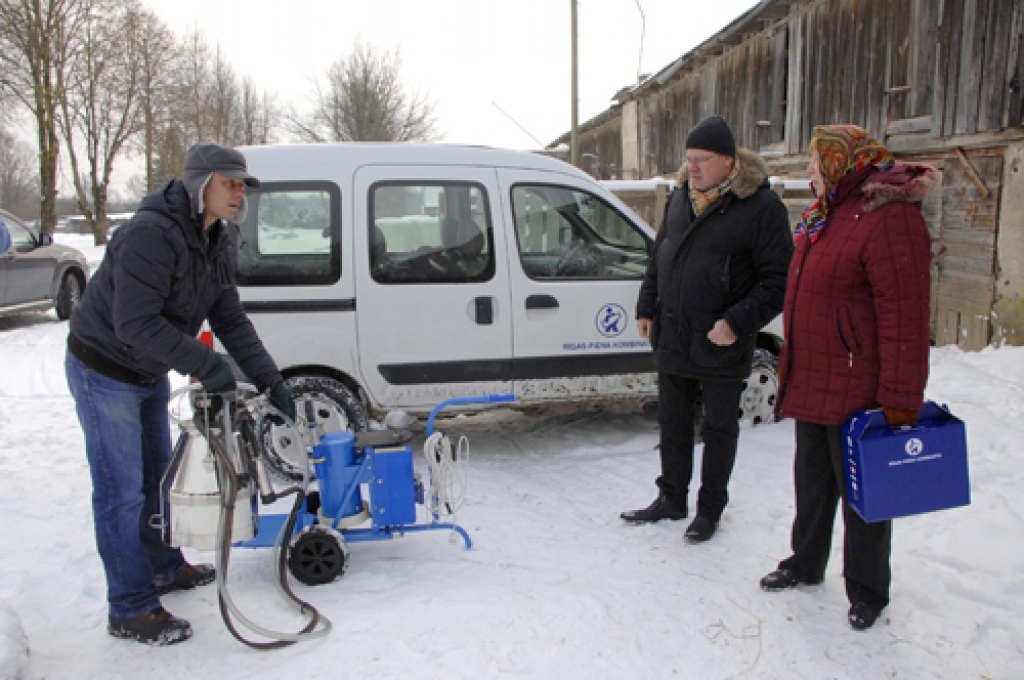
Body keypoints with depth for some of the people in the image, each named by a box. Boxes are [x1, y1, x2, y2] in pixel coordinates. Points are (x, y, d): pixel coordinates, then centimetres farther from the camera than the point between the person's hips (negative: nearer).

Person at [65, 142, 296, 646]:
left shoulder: (217, 242, 0)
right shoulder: (151, 234, -28)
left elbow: (229, 318, 1)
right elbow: (135, 324, -32)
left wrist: (270, 380, -6)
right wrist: (205, 364, -30)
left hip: (149, 374, 9)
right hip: (104, 372, -9)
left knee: (156, 477, 21)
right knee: (122, 492, -3)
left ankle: (164, 568, 40)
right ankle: (130, 611, 8)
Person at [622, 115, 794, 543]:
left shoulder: (761, 207, -15)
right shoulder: (680, 197, 7)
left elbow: (778, 279, -16)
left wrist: (738, 322, -23)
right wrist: (646, 307, 14)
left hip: (721, 348, -6)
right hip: (671, 340, 6)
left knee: (720, 427, 12)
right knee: (673, 423, 17)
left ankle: (711, 508, 27)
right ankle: (671, 499, 33)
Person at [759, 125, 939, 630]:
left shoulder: (889, 218, -19)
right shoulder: (824, 215, 12)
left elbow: (904, 316, -23)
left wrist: (901, 398, -23)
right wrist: (791, 363, 21)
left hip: (857, 391, -9)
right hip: (810, 383, 9)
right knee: (812, 480, 20)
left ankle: (867, 591, 25)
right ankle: (806, 563, 38)